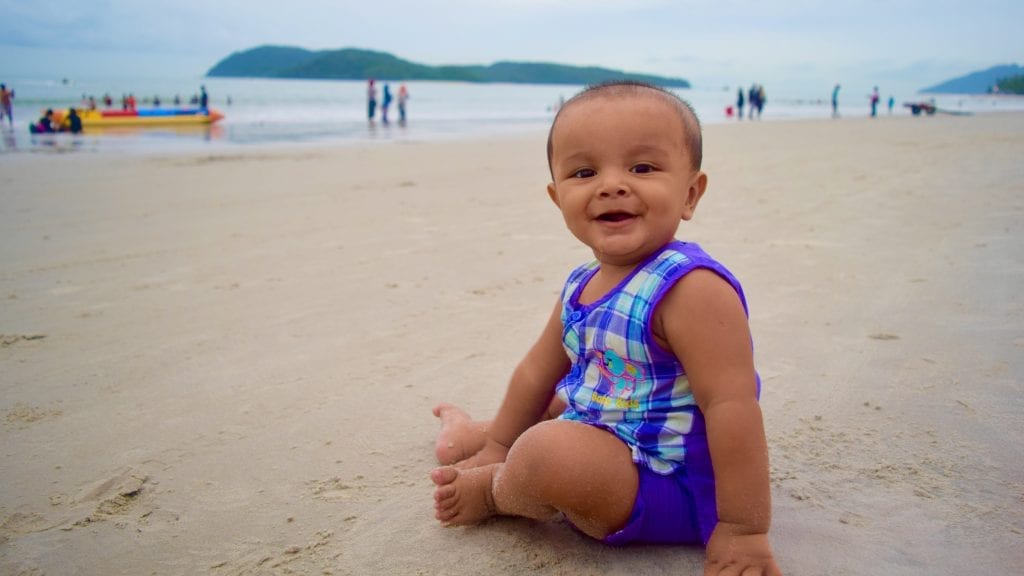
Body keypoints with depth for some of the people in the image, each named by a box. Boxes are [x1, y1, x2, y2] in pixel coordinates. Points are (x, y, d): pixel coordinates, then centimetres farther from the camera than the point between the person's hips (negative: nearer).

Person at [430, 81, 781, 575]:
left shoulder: (692, 289, -28)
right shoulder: (582, 287, 1)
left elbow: (732, 406, -30)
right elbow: (540, 370, 13)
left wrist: (744, 529, -29)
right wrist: (498, 443, 21)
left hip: (672, 488, -9)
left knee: (554, 450, -31)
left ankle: (496, 492, 0)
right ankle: (480, 436, 54)